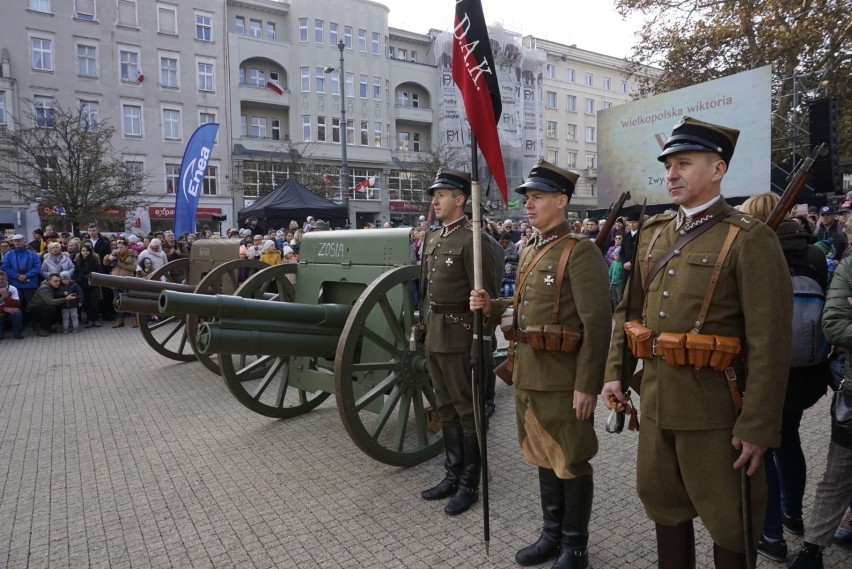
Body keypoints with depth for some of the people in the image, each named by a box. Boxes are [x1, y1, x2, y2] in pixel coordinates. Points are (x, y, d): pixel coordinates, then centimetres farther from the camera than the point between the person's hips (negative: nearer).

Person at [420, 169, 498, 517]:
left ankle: (469, 485, 19)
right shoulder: (433, 237, 13)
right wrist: (427, 327, 17)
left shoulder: (472, 239, -13)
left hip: (459, 336, -8)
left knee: (467, 410, 5)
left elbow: (486, 295, -16)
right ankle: (453, 475, 32)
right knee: (446, 408, 17)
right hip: (435, 335, 9)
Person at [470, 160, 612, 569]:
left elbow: (597, 323, -18)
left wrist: (587, 386, -20)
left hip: (563, 379, -8)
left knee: (571, 463, 8)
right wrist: (491, 306, 1)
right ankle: (552, 534, 38)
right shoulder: (530, 251, 12)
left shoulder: (581, 251, -14)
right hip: (528, 375, 8)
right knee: (543, 457, 20)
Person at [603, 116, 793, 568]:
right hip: (656, 398, 6)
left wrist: (758, 425, -16)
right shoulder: (653, 233, 8)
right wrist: (615, 372, 10)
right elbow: (630, 310, 14)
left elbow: (769, 342, -15)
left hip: (715, 407, -6)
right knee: (663, 502, 21)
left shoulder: (750, 239, -12)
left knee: (729, 520, 13)